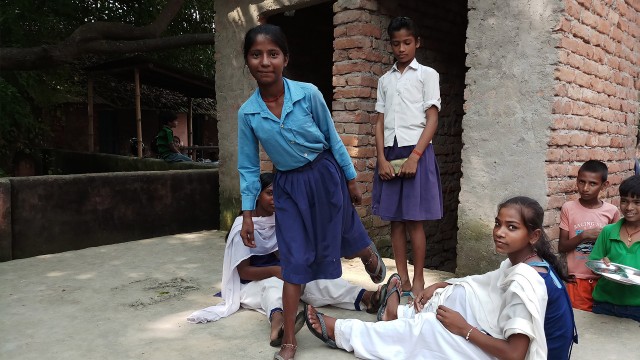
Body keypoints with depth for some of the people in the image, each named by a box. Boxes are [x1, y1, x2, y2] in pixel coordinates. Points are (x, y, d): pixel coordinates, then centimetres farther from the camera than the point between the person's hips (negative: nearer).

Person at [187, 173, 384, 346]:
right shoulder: (243, 228, -13)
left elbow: (282, 256, 0)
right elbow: (243, 271, -17)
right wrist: (275, 271, -29)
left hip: (279, 274, 6)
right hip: (253, 282, -6)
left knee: (316, 278, -23)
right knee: (272, 285, -41)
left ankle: (364, 297, -46)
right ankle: (278, 323, -76)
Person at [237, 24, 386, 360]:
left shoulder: (308, 94, -15)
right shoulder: (246, 113, -9)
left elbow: (333, 139, -3)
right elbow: (248, 167, -1)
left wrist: (351, 179, 2)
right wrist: (247, 213, -2)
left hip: (325, 175, -1)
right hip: (288, 186, 1)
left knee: (348, 235, 17)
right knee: (294, 261, 2)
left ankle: (373, 259, 56)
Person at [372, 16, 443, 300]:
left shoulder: (427, 75, 4)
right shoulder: (385, 80, 16)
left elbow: (432, 119, -4)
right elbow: (380, 122, 10)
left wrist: (414, 157, -14)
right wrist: (382, 158, -3)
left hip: (416, 152, -4)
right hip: (390, 153, 4)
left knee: (414, 220, -2)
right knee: (395, 220, 5)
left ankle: (418, 280, 9)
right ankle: (402, 279, 14)